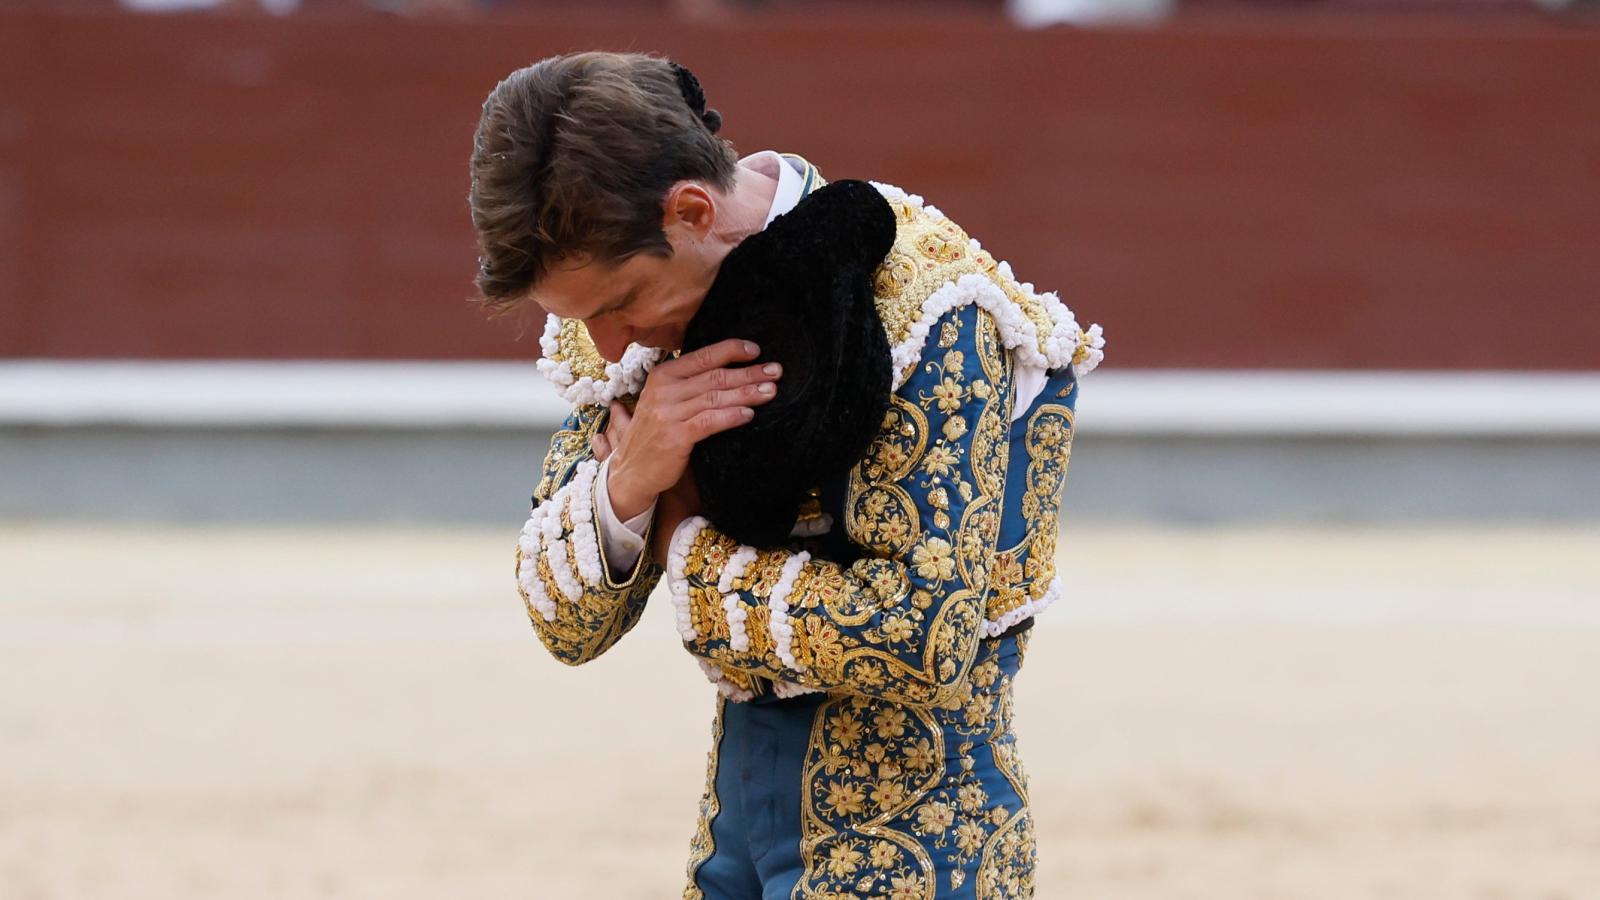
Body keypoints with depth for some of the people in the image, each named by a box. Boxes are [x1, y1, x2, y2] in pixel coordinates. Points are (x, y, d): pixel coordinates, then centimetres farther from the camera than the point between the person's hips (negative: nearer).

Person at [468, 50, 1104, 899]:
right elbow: (567, 624, 4)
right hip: (743, 765, 7)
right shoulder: (627, 327, 3)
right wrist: (625, 483, -18)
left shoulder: (919, 307, -19)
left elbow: (924, 639, -26)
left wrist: (690, 551, -15)